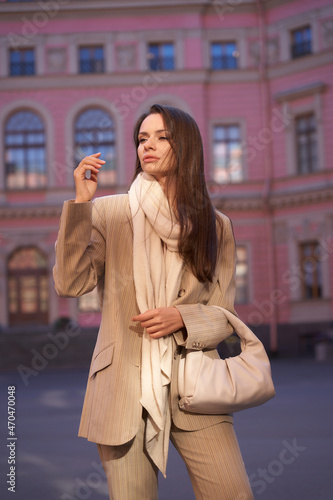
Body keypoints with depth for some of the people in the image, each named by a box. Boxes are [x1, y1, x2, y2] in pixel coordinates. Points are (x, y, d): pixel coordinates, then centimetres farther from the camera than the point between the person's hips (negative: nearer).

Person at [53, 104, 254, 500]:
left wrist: (183, 318, -11)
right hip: (124, 388, -1)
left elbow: (223, 314, 10)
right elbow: (69, 283, -9)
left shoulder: (215, 226, 8)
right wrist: (80, 203, -13)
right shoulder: (108, 212, 3)